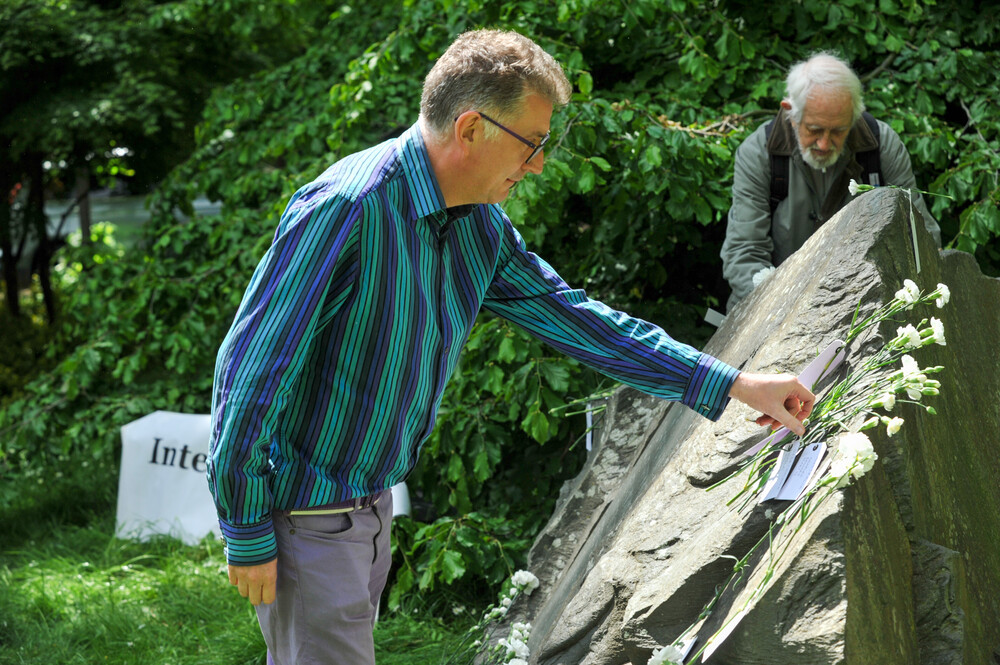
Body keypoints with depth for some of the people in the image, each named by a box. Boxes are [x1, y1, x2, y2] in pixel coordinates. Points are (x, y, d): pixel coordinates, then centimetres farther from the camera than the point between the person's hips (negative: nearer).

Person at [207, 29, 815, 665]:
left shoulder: (481, 226, 2)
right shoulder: (346, 208, -25)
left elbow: (573, 315, 11)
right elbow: (251, 368, -23)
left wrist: (734, 384, 9)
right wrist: (247, 532, -19)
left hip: (370, 504, 8)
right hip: (304, 513, -8)